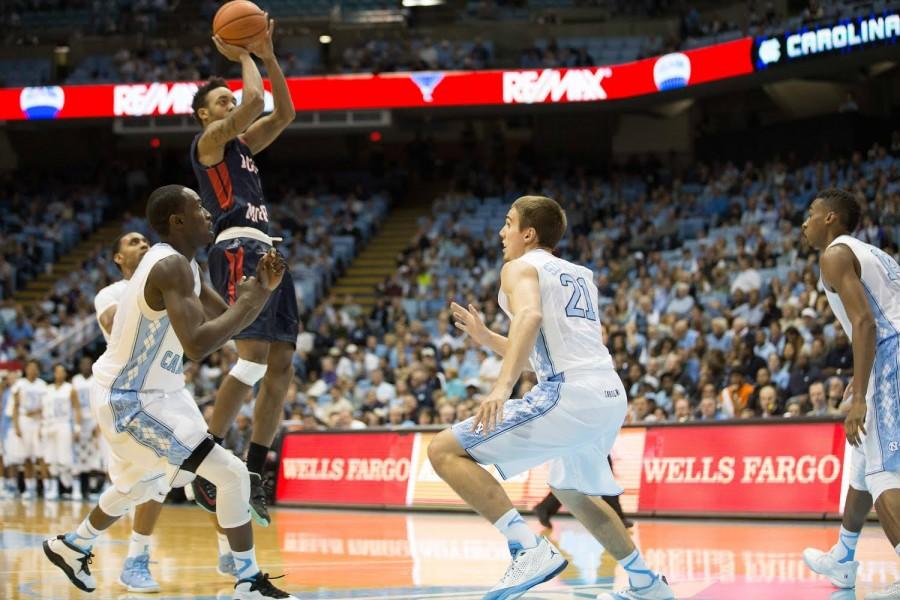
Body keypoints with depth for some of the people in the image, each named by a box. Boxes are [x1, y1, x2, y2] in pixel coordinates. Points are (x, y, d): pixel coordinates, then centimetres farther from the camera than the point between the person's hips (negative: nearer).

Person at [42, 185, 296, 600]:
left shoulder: (182, 265, 7)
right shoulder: (171, 267, -25)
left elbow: (225, 320, 14)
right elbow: (196, 345, -37)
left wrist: (261, 290, -4)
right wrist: (246, 304, -25)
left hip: (127, 393, 11)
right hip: (132, 400, -11)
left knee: (140, 484, 33)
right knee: (232, 475, -14)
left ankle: (71, 547, 53)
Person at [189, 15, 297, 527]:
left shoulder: (242, 143, 25)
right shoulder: (209, 140, 0)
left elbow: (284, 113, 21)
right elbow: (256, 100, -13)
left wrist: (269, 57, 15)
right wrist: (243, 56, 3)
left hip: (267, 252, 10)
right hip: (239, 249, -10)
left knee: (282, 365, 3)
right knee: (254, 358, -20)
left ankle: (253, 478, 5)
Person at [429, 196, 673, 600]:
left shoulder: (520, 268, 5)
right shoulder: (579, 275, 28)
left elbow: (531, 315, -19)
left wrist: (503, 386, -31)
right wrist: (485, 337, 34)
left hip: (569, 395, -9)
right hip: (612, 397, 9)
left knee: (444, 450, -9)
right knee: (571, 491, 35)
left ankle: (529, 550, -20)